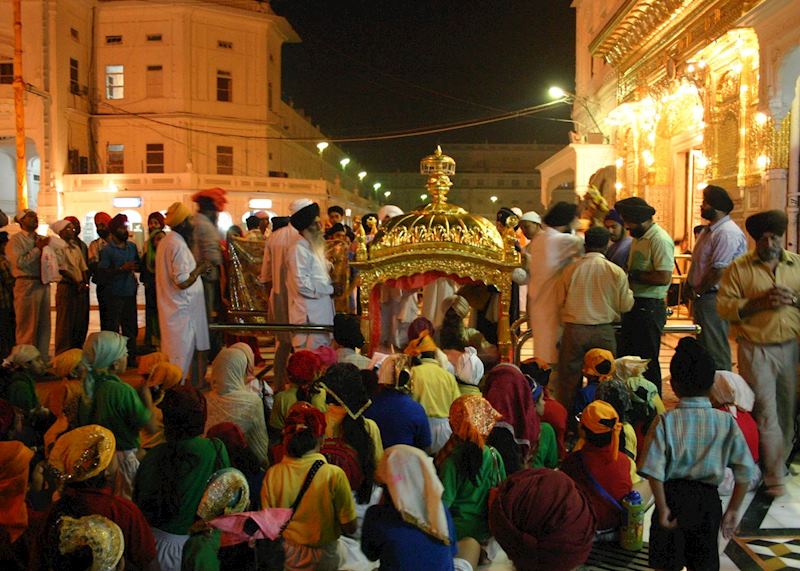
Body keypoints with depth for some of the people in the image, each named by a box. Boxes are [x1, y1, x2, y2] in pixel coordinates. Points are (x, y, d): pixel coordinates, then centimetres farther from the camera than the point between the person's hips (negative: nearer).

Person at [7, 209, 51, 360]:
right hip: (27, 284, -6)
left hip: (43, 284, 6)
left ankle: (43, 357, 22)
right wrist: (38, 248, -12)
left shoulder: (42, 239, 14)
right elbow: (20, 262, -17)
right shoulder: (15, 240, -4)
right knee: (27, 325, -1)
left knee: (44, 324, 12)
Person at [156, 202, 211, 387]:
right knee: (181, 354, -1)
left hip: (172, 308, 10)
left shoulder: (166, 241, 11)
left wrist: (196, 267, 16)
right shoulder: (179, 245, -20)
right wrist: (200, 269, -10)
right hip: (181, 310, -10)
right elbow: (182, 282, -24)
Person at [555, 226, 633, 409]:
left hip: (574, 330, 0)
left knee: (569, 379, 10)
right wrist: (629, 292, 18)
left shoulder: (570, 269, -5)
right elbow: (626, 305, -1)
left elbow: (559, 301, 3)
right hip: (604, 332, 0)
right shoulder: (616, 272, -6)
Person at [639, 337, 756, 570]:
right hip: (708, 499, 2)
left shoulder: (666, 421, -12)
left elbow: (654, 470, -17)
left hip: (673, 497, -2)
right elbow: (745, 472, -5)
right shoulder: (726, 422, -6)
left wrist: (663, 508, -7)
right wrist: (733, 509, 5)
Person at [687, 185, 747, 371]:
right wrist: (691, 286, 10)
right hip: (702, 298, 10)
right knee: (704, 348, 18)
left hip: (713, 298, -10)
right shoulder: (709, 230, 15)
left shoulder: (727, 233, -18)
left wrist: (698, 290, -13)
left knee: (715, 351, -3)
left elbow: (719, 270, -23)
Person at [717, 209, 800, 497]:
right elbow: (724, 306, -7)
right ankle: (775, 477, 8)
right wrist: (759, 303, -18)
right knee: (765, 413, -1)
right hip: (756, 350, -3)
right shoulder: (739, 268, 0)